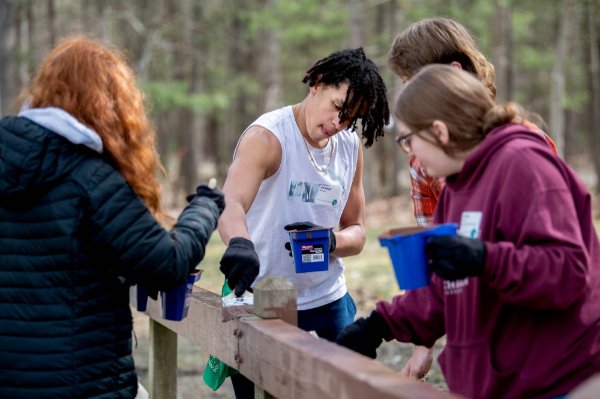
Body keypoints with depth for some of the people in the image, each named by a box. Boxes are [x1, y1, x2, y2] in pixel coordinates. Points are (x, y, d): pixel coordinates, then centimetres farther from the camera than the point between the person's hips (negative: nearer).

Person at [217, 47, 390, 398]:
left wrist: (330, 242, -16)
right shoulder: (267, 137, -14)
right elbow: (231, 203, -32)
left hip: (330, 303, 5)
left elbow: (356, 232, 8)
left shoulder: (352, 147, 5)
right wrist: (239, 242, -54)